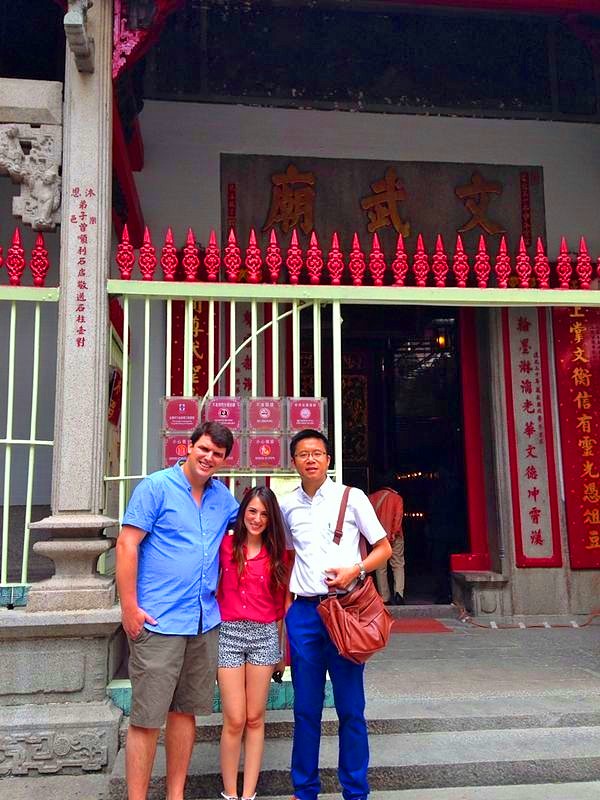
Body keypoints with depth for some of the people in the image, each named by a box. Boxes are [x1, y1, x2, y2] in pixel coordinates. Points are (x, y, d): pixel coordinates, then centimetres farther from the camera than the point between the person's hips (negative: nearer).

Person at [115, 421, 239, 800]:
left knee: (185, 712, 14)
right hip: (158, 622, -6)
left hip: (205, 623, 6)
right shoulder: (157, 487, -6)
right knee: (147, 719, -2)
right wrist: (129, 607, -14)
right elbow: (127, 545, -10)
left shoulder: (223, 496, 10)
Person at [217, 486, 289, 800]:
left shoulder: (277, 553, 6)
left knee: (255, 719, 7)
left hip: (265, 635, 2)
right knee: (234, 721, -1)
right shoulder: (226, 545, 1)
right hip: (229, 633, -2)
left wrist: (282, 650, 10)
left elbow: (280, 603, 9)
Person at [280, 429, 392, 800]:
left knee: (350, 707, 3)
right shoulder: (288, 505, 8)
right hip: (303, 612, 3)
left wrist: (355, 570, -14)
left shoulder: (352, 498, -2)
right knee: (306, 708, 9)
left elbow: (384, 548, 3)